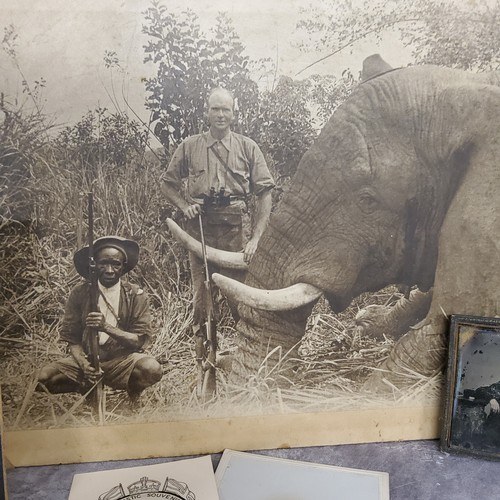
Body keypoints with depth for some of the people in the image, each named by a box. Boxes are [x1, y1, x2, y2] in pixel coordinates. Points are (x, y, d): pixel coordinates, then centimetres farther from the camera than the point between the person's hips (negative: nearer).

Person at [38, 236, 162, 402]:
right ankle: (90, 390, 7)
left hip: (122, 361, -2)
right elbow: (71, 338, 2)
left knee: (152, 369, -31)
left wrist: (107, 327, -24)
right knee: (44, 378, -21)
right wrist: (84, 365, -18)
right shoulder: (79, 293, -1)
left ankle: (131, 391, 4)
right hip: (86, 359, 2)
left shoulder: (136, 296, -5)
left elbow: (141, 340, -9)